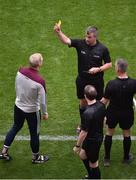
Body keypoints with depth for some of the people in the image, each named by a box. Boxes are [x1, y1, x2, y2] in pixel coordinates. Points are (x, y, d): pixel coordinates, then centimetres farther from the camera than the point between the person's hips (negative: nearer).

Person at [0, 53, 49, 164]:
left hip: (18, 106, 5)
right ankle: (36, 157, 36)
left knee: (15, 127, 27)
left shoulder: (20, 71, -16)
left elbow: (16, 87, 1)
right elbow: (42, 101, -20)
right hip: (32, 111, -5)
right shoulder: (39, 81, -31)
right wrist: (45, 113, -2)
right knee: (34, 134, 16)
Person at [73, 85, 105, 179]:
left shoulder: (87, 114, -35)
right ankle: (91, 176, 46)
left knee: (93, 163, 13)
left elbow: (84, 133, -26)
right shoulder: (101, 105, -11)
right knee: (82, 155, 29)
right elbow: (103, 119, 7)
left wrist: (77, 146, -11)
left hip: (92, 141, -9)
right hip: (99, 136, 9)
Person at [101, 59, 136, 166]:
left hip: (113, 113, -1)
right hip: (127, 113, 1)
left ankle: (107, 159, 29)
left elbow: (105, 101, -14)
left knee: (109, 133, 20)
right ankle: (126, 158, 38)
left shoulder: (111, 84, -25)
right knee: (127, 134, 21)